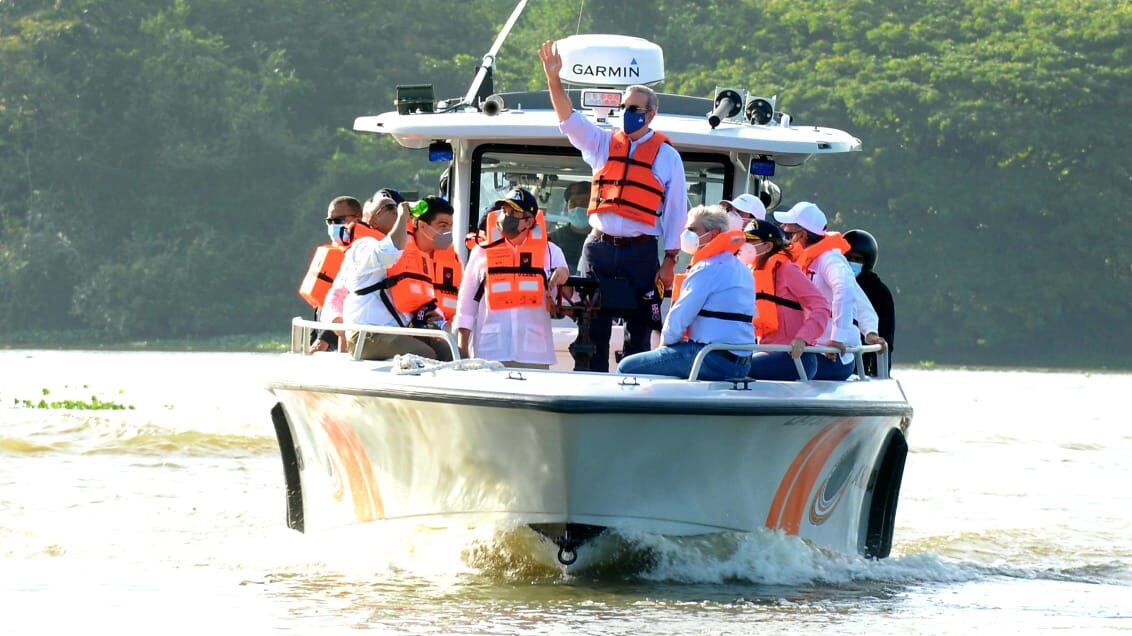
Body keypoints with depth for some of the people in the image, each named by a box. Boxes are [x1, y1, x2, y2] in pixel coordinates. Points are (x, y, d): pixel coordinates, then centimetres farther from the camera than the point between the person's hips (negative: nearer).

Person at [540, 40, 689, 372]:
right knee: (592, 329, 1)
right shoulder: (603, 144, 12)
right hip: (599, 246, 3)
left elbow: (676, 211, 2)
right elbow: (568, 119, 2)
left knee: (639, 331, 1)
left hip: (641, 251, -3)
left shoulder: (666, 156, 4)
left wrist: (670, 262, -4)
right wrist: (553, 78, -13)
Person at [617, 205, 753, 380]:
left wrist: (664, 343, 8)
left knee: (627, 367, -6)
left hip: (713, 359, -10)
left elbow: (678, 319, -12)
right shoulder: (741, 269, 16)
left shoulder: (707, 269, -12)